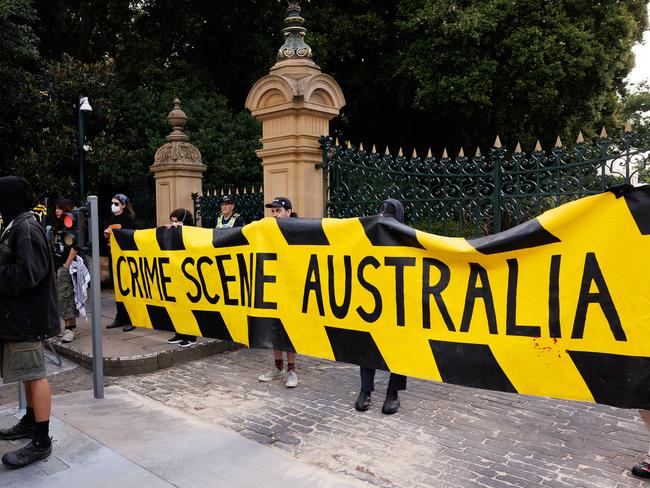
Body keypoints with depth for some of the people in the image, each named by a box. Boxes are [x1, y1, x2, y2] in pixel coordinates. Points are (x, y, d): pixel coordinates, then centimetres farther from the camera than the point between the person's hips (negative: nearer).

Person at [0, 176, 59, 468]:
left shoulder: (26, 228, -16)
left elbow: (27, 274, -25)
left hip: (26, 315, -10)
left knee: (35, 373, -4)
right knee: (29, 372, 20)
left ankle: (41, 441, 3)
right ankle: (31, 421, 35)